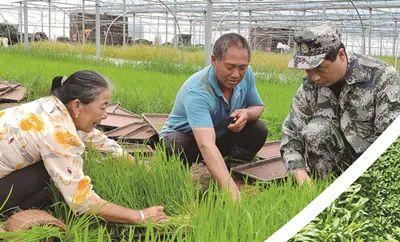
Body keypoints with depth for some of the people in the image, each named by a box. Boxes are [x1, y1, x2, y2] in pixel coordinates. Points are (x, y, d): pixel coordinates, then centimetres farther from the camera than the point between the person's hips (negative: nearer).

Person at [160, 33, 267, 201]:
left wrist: (246, 113, -24)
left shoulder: (245, 75, -16)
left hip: (221, 136, 6)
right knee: (176, 145, -39)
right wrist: (231, 190, -60)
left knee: (258, 130, -16)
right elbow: (207, 145, -49)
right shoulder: (197, 91, -38)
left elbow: (258, 107, 4)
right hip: (184, 136, -5)